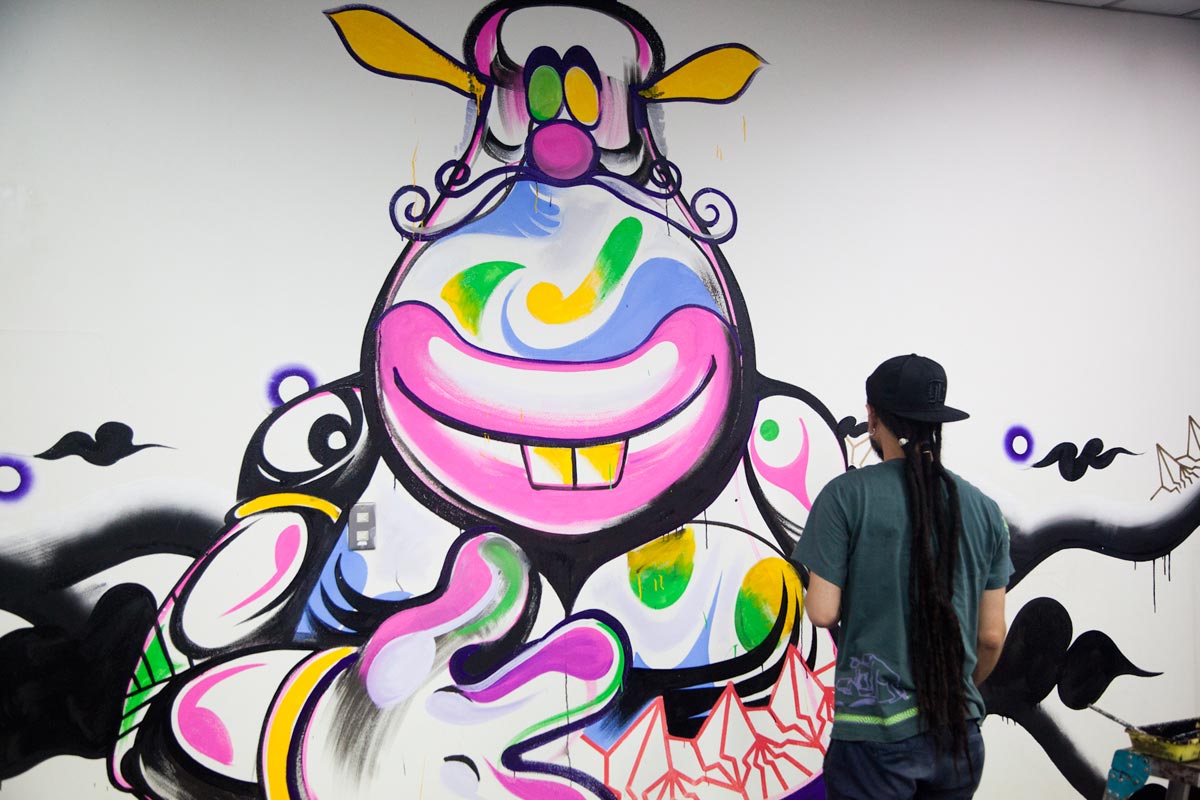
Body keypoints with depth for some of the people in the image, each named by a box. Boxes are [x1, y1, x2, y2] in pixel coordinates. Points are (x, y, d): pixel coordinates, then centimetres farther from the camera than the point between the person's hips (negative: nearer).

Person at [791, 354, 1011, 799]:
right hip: (959, 731, 5)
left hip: (877, 733, -5)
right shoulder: (983, 509, 1)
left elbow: (822, 612, -13)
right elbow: (991, 636, 4)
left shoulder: (847, 494, -12)